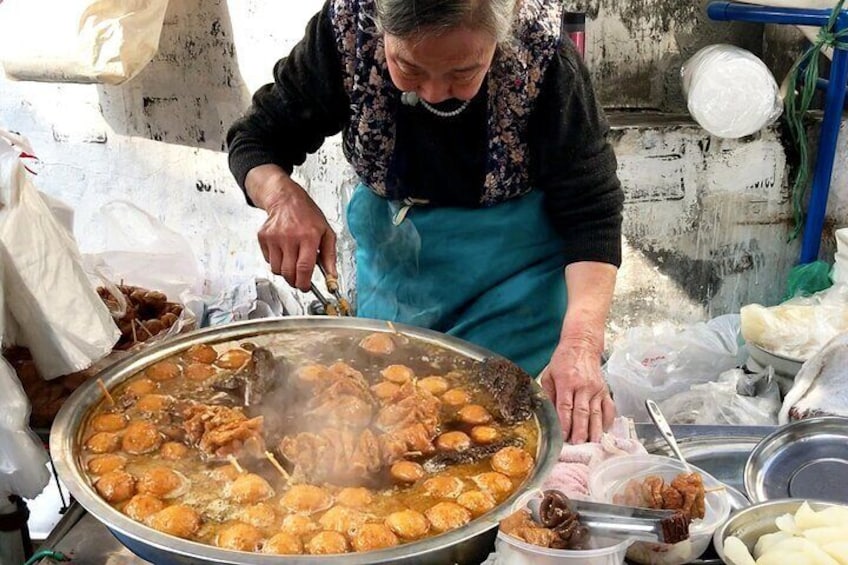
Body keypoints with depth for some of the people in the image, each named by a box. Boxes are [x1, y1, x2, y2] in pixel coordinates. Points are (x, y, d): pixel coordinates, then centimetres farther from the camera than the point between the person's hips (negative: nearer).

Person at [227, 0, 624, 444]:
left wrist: (580, 343, -38)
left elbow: (592, 211, -24)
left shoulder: (544, 59, -26)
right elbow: (255, 138, -10)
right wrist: (285, 199, -33)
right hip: (391, 255, 2)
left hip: (516, 267, -2)